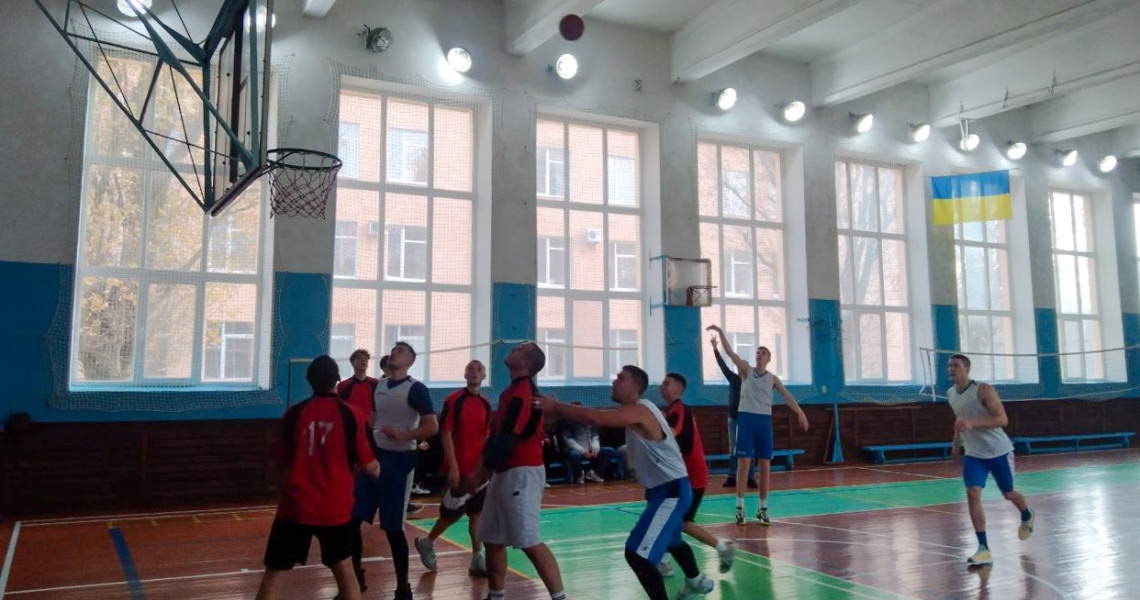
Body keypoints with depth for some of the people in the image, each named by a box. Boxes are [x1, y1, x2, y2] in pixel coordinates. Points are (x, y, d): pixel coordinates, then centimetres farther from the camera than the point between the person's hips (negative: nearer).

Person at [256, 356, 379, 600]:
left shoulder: (294, 413, -2)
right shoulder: (351, 414, -6)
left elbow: (284, 460, 11)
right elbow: (369, 467, -3)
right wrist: (376, 468, 20)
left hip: (296, 505, 0)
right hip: (335, 507, 0)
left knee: (273, 574, 9)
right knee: (344, 570, 18)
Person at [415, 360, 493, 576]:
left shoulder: (486, 403, 8)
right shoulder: (454, 399, -10)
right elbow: (446, 434, -12)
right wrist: (453, 466, -17)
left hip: (479, 467, 6)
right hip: (460, 467, -6)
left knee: (478, 512, 5)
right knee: (452, 513, 2)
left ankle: (477, 559, 10)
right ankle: (426, 542, 26)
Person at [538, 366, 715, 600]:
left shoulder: (638, 410, -24)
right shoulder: (637, 410, 11)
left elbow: (595, 418, -35)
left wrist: (555, 406, -31)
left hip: (672, 490, -11)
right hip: (666, 489, 11)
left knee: (637, 554, -17)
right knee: (671, 541, 34)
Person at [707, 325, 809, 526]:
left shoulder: (773, 379, 10)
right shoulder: (746, 370, 5)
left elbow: (787, 396, 0)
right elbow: (729, 352, -4)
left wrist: (800, 412, -15)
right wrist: (721, 332, -14)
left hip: (765, 420, 2)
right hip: (746, 418, -2)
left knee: (765, 465, 3)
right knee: (743, 462, -6)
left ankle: (762, 508, 13)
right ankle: (740, 507, -1)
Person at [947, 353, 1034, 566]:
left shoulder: (984, 390, -20)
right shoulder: (951, 394, 0)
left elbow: (1002, 419, -26)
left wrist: (973, 423, -37)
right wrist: (956, 442, 18)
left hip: (999, 452, -4)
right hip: (973, 454, 4)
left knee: (1008, 493, 15)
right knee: (972, 495, -14)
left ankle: (1027, 516, 52)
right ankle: (984, 549, -11)